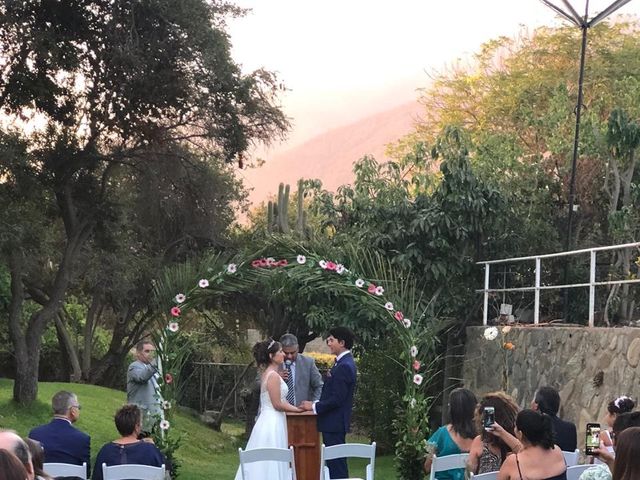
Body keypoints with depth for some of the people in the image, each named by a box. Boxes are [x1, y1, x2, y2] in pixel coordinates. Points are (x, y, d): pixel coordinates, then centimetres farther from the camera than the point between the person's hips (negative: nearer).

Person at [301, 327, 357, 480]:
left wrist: (314, 406, -14)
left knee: (336, 463, -6)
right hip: (335, 422, 10)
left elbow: (337, 398, -21)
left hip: (334, 423, -10)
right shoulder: (344, 362, 12)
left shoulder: (344, 366, -18)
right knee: (336, 462, 14)